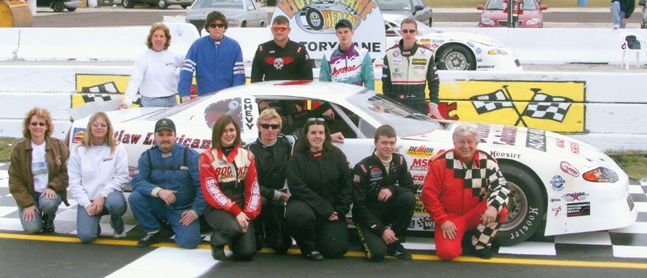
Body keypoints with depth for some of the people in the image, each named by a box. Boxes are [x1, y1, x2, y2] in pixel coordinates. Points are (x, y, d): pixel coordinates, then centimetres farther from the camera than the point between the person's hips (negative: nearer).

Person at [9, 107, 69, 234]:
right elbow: (15, 180, -2)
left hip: (51, 192, 0)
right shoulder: (19, 148, -2)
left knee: (48, 203, -35)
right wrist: (27, 204, -11)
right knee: (32, 228, -21)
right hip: (29, 195, 0)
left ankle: (49, 220, 3)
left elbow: (66, 171, -1)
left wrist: (53, 187, -19)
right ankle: (36, 213, 17)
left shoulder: (58, 146, -1)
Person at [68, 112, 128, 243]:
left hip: (109, 194, -1)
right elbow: (74, 183, 1)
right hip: (87, 199, 1)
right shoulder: (78, 150, 4)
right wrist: (87, 204, -10)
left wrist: (102, 196, -16)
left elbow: (122, 177, -5)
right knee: (86, 236, -23)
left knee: (117, 203, -38)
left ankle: (117, 225, -1)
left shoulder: (117, 149, 1)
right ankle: (94, 222, 16)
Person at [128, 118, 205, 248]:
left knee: (188, 241, -22)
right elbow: (137, 181, -14)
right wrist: (158, 191, -31)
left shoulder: (190, 155, -10)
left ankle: (174, 225, 14)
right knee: (134, 197, -24)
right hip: (159, 207, 2)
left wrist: (195, 211, -16)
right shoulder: (147, 156, -2)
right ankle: (154, 232, -1)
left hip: (183, 210, -2)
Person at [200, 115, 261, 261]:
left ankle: (233, 240, 23)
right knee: (234, 227, -36)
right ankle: (217, 242, 0)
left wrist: (249, 214, -9)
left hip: (241, 208, 3)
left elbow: (253, 187, 5)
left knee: (247, 252, -13)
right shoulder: (208, 157, -4)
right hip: (217, 208, -3)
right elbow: (210, 190, -12)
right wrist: (235, 211, -19)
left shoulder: (246, 155, 8)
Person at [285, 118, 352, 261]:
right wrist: (325, 210, -19)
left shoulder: (337, 155, 5)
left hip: (332, 208, 2)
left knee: (336, 249, -14)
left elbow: (346, 185, 5)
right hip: (305, 204, -2)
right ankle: (308, 246, -6)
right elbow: (298, 188, -12)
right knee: (299, 215, -38)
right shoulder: (297, 159, -2)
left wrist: (339, 211, -7)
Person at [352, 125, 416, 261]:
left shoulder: (399, 161, -2)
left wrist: (392, 189, -25)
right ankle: (370, 238, 10)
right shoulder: (363, 167, -16)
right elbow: (359, 205, -16)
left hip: (388, 211, 5)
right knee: (378, 253, -27)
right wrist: (381, 230, -21)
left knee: (409, 198, -25)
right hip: (367, 216, -4)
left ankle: (395, 243, -9)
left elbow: (411, 188, -2)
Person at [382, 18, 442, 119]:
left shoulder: (427, 54, 2)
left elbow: (433, 82, 7)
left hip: (419, 107, 0)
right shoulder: (390, 54, 3)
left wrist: (434, 106, 1)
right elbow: (386, 83, 8)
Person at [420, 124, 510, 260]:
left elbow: (501, 186, -11)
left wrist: (493, 207, -31)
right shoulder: (441, 162, -13)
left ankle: (480, 244, -1)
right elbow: (429, 194, -10)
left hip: (475, 215, 3)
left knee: (501, 211, -25)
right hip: (450, 217, -3)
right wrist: (442, 220, -14)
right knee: (447, 252, -26)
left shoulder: (487, 162, -6)